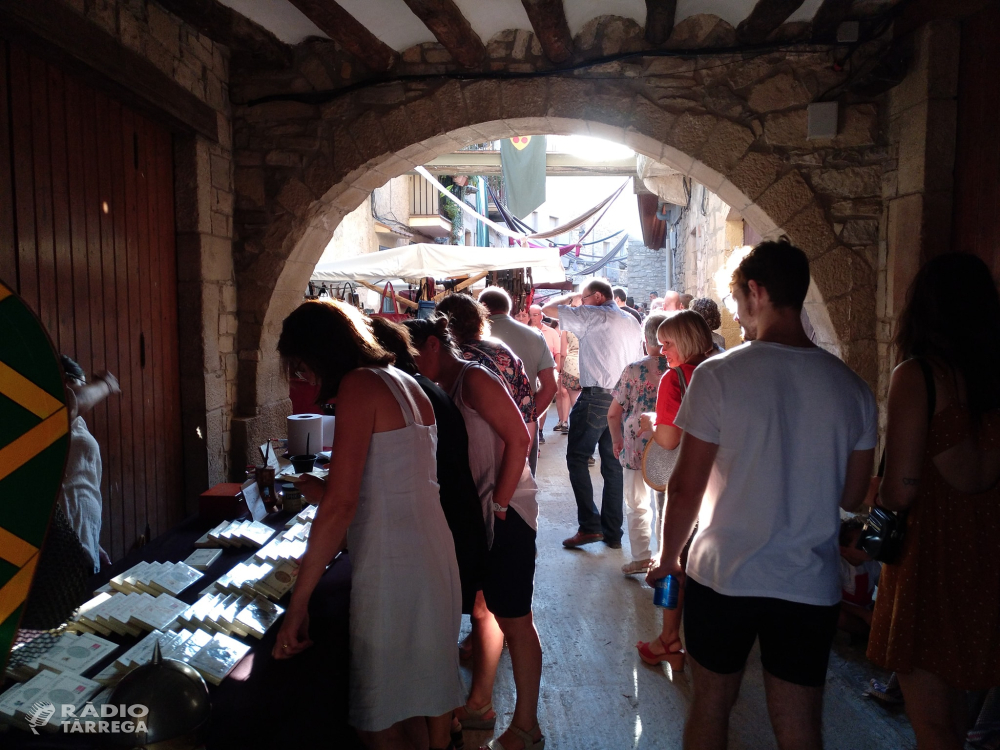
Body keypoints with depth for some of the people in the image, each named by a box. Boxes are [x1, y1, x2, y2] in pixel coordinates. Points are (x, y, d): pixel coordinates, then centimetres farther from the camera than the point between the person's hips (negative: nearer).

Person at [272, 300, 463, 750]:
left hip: (392, 567, -9)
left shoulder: (359, 385, -11)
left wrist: (298, 602, -16)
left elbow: (340, 503, -19)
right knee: (431, 692, 22)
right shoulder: (406, 384, 13)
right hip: (436, 555, 9)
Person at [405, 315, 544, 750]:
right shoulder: (443, 389, 11)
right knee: (482, 609, 19)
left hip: (506, 512, -9)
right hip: (473, 514, 9)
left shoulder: (474, 379, -14)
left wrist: (498, 504, -18)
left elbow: (519, 439, -20)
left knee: (513, 619, 3)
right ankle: (480, 706, 36)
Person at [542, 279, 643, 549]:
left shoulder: (593, 315, -6)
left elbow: (548, 309, -5)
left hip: (596, 395, -7)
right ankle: (613, 533, 14)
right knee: (613, 464, 10)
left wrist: (571, 297, 12)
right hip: (623, 399, 7)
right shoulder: (632, 321, 16)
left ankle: (590, 525, -2)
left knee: (577, 457, 3)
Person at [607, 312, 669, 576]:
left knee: (637, 505, 17)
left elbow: (613, 413, -3)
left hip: (636, 447, -1)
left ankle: (642, 557, 19)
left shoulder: (634, 370, -9)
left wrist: (617, 440, 14)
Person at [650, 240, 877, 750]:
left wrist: (668, 557, 4)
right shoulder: (851, 387, -3)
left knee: (710, 708, 17)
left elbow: (685, 489, -12)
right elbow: (853, 497, 6)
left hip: (723, 576, -3)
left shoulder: (719, 376, -15)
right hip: (811, 585, 3)